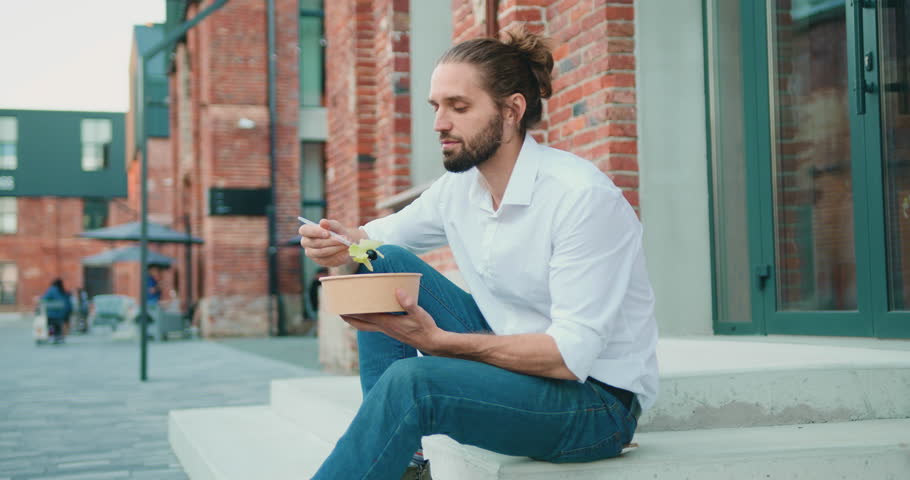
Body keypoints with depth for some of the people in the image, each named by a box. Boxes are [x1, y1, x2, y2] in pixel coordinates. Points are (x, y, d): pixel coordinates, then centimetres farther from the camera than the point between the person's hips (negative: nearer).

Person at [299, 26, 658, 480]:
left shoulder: (583, 197, -23)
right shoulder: (459, 187, 1)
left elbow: (572, 354, -26)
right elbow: (378, 236, 13)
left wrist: (438, 341, -31)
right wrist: (338, 243, -12)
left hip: (597, 398, -8)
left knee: (410, 381, -31)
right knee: (384, 264, -4)